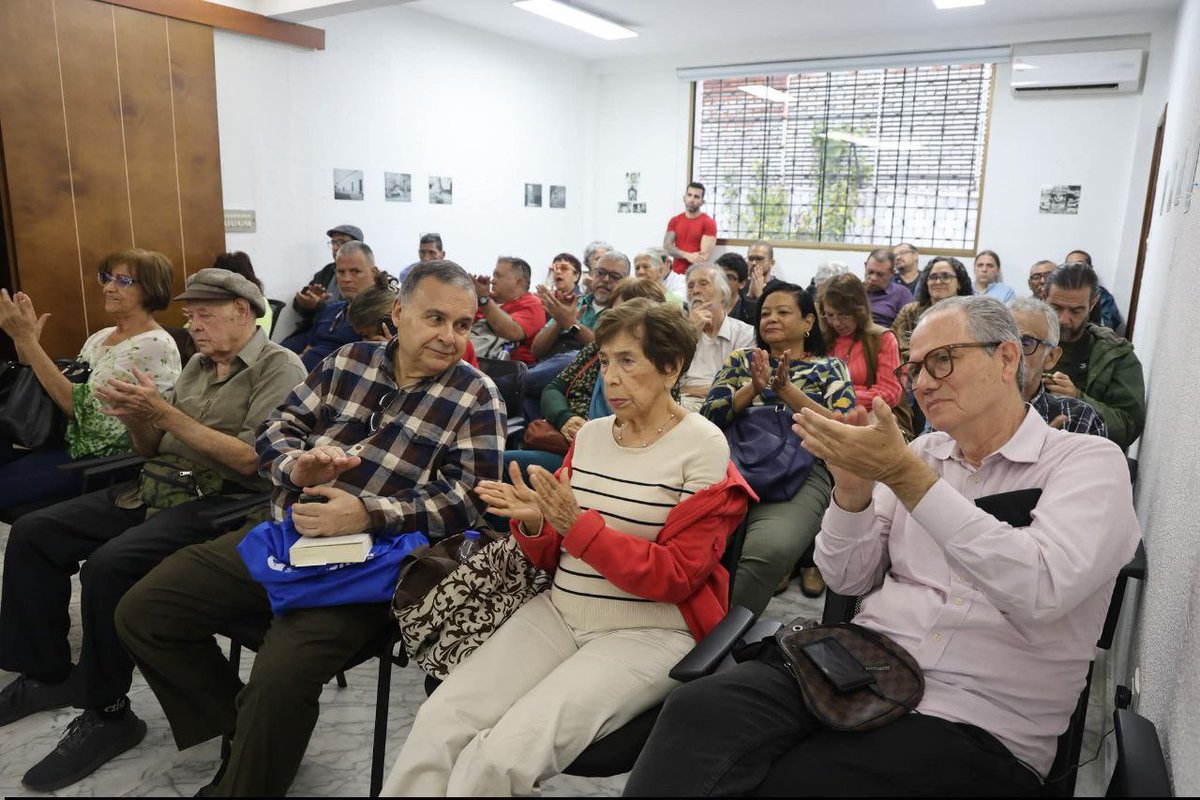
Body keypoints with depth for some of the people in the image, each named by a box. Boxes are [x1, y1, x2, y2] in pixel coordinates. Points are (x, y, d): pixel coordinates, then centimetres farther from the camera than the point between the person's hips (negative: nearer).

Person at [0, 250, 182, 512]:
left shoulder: (154, 345, -14)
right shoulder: (101, 336, 13)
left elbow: (81, 406, -19)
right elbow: (49, 390, 13)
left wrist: (27, 339, -17)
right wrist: (23, 339, -1)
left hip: (105, 458, -8)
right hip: (65, 438, 8)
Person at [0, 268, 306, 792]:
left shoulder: (279, 368, -8)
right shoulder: (198, 365, 17)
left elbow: (256, 461, -20)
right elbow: (152, 449, 18)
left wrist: (164, 412, -18)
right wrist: (135, 417, -6)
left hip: (222, 501, -9)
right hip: (155, 488, 9)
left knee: (109, 565, -28)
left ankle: (107, 713, -7)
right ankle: (47, 674, 15)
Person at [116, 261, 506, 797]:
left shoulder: (476, 397, -4)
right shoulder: (347, 361, 9)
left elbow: (467, 500, -12)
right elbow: (277, 429, 13)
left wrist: (367, 513, -22)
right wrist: (296, 466, -11)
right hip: (281, 533, 6)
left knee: (279, 680, -27)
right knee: (141, 613, 4)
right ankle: (246, 730, 18)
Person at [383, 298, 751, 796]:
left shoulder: (703, 448, -8)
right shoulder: (591, 434, 8)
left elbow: (675, 576, -12)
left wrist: (578, 524, -23)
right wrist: (533, 522, -10)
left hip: (648, 632, -5)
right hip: (560, 614, 5)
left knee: (502, 757, -24)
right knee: (439, 722, -15)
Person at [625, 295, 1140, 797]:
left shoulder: (1088, 462, -1)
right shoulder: (922, 453, 13)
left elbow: (1043, 589, -21)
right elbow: (848, 580, 11)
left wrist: (903, 474, -21)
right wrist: (852, 487, -8)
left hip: (974, 722, -3)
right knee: (699, 709, -26)